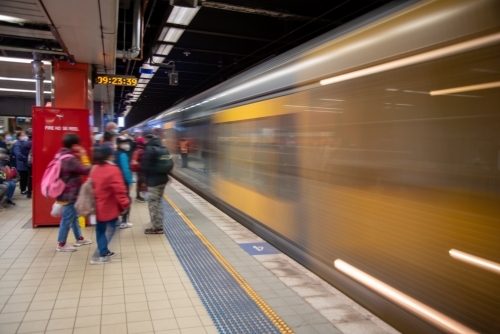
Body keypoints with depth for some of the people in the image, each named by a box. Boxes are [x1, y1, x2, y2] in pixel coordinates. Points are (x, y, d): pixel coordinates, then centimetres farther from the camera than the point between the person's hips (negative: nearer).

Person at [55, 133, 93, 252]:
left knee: (73, 216, 20)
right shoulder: (70, 159, -25)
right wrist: (83, 156, -13)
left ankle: (79, 238, 34)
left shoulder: (62, 154, 7)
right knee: (67, 218, 1)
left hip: (66, 192, 11)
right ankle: (61, 244, 12)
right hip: (69, 194, -11)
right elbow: (86, 170, -24)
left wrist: (78, 157, 2)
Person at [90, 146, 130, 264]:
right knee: (109, 230, 1)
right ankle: (101, 255, 1)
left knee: (101, 229, 16)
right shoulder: (113, 170, -19)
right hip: (110, 207, -8)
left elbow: (93, 186, 15)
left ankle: (104, 251, 28)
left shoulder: (95, 169, 7)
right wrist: (125, 203, -15)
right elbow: (119, 189, -22)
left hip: (99, 206, 9)